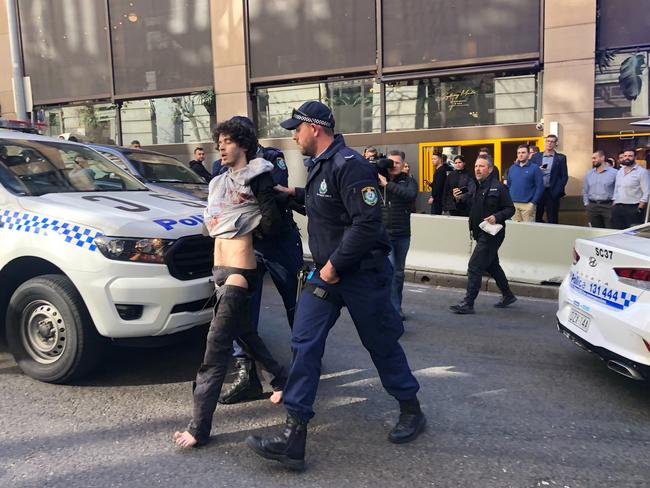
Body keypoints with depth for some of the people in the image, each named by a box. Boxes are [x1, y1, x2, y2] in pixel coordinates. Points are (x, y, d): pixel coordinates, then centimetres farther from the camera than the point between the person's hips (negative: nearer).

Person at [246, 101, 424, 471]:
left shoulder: (349, 165, -18)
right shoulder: (319, 164, 12)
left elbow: (367, 222, -26)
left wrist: (335, 265, -21)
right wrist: (295, 193, 18)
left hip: (362, 274, -8)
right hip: (327, 272, 8)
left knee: (382, 345, 8)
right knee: (304, 344, -2)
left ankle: (412, 412, 33)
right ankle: (294, 437, 1)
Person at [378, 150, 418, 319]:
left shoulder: (409, 181, 1)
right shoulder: (378, 180, 1)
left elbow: (411, 194, -22)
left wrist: (387, 184, -23)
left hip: (403, 235, 2)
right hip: (384, 234, -2)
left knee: (399, 272, 13)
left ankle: (397, 307, 28)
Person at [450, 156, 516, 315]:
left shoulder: (498, 187, -12)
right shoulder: (477, 187, 12)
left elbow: (510, 209, -11)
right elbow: (471, 209, 19)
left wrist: (497, 217, -26)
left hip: (491, 234, -9)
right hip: (481, 234, 9)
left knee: (475, 267, -10)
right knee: (492, 266, 19)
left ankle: (468, 303, -4)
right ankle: (508, 295, 35)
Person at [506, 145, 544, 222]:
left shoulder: (535, 168, -1)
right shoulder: (512, 168, 12)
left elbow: (540, 187, -6)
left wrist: (533, 203, -12)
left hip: (528, 204, -4)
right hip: (513, 204, 4)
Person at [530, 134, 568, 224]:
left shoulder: (561, 158, 5)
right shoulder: (535, 156, 10)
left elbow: (564, 176, 2)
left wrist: (558, 191, -8)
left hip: (552, 192, -2)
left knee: (552, 220, 2)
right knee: (536, 218, 5)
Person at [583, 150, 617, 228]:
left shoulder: (613, 172, -3)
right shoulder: (589, 174, 11)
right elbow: (585, 191, 17)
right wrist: (586, 204, 10)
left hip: (608, 206, -4)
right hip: (592, 206, 4)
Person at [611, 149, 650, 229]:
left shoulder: (642, 172, -5)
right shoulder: (619, 172, 15)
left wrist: (639, 209, -17)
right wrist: (614, 206, 11)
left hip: (633, 209, -6)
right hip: (618, 208, 6)